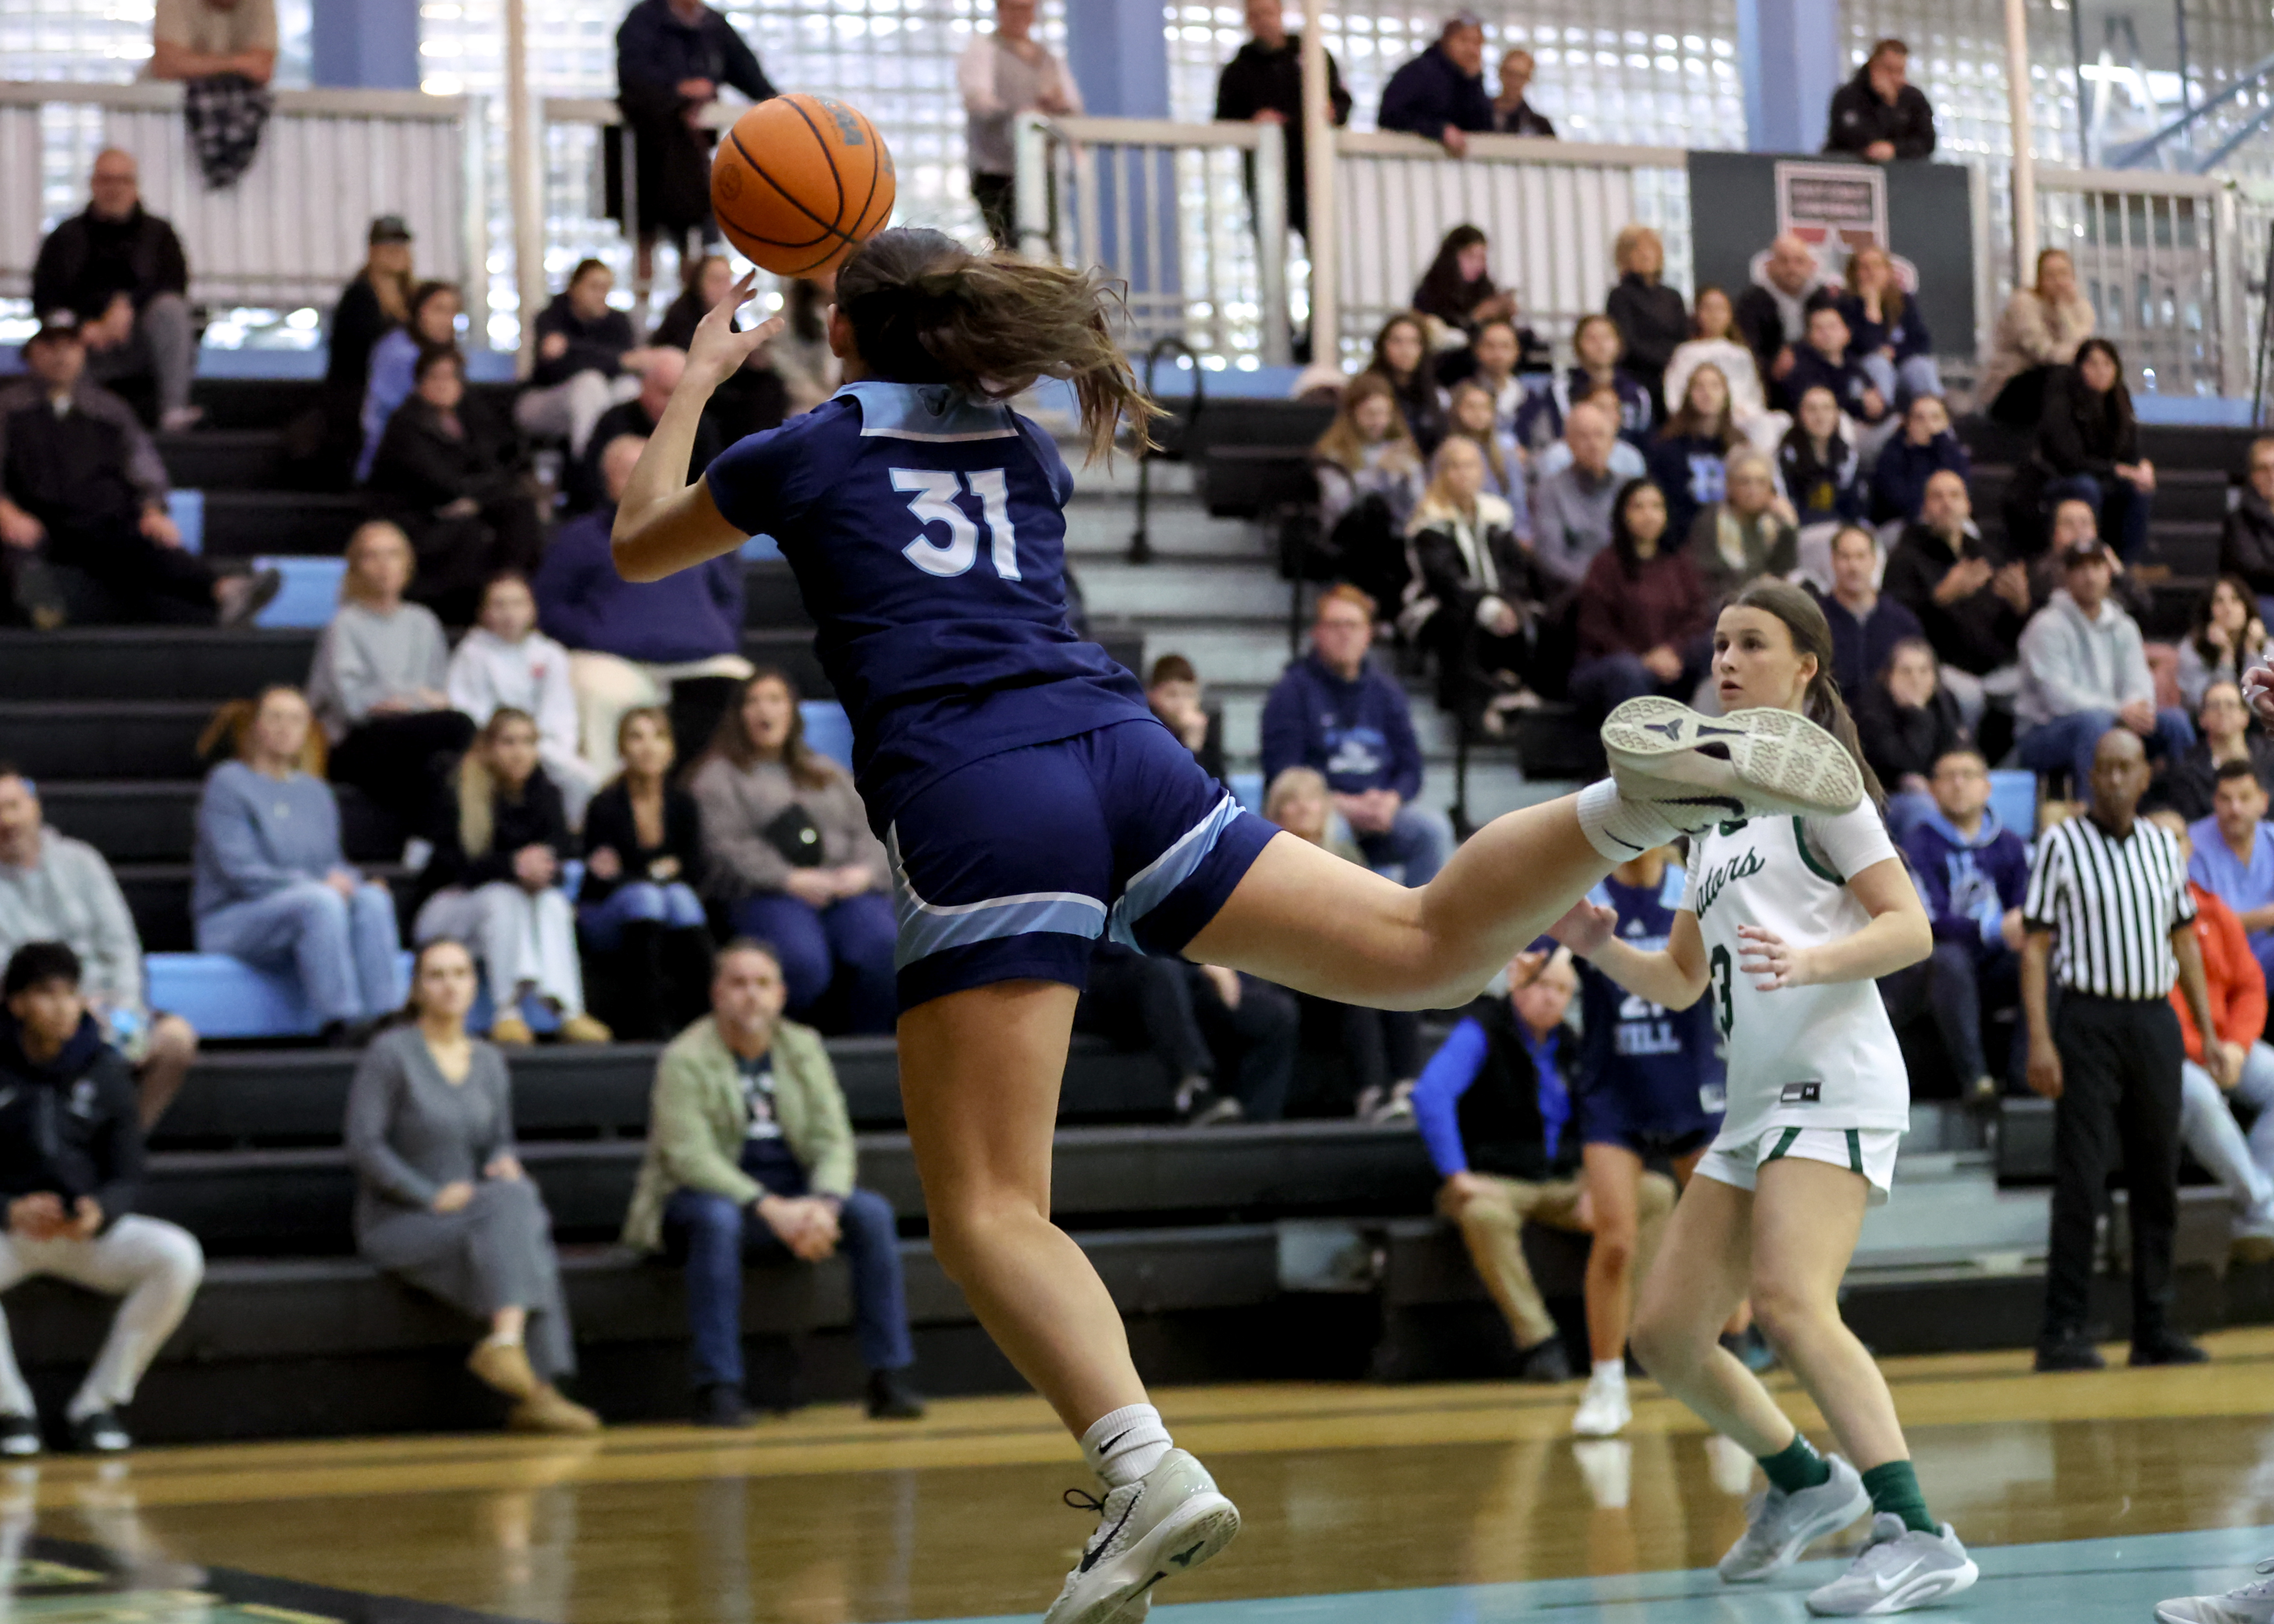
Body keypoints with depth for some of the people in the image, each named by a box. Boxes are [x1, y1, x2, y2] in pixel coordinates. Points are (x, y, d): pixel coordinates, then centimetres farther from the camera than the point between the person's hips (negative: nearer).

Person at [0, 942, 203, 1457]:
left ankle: (98, 1404, -12)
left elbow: (127, 1179, 4)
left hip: (90, 1229, 3)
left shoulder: (104, 1070, 5)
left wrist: (99, 1212, -18)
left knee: (179, 1256, -26)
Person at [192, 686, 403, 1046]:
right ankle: (340, 1022, -41)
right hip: (232, 920, -6)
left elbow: (333, 864, 19)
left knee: (371, 899, -26)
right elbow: (239, 871, -11)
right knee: (320, 901, -35)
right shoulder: (227, 783, -2)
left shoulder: (315, 791, 19)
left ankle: (386, 1014, -38)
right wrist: (313, 884, -20)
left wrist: (357, 882, -5)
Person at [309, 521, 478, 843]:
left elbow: (441, 693, 15)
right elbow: (350, 701, -7)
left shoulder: (422, 621, 19)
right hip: (353, 749, -4)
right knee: (459, 725, -30)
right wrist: (419, 699, -4)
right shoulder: (346, 625, 3)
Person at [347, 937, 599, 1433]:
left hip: (470, 1216, 5)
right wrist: (432, 1196, -19)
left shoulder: (488, 1061, 13)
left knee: (516, 1198, -29)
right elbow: (364, 1145, -12)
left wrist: (503, 1162, -6)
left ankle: (506, 1343, -43)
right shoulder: (391, 1052, -7)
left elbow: (500, 1141, 19)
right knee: (509, 1208, -31)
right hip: (396, 1223, -5)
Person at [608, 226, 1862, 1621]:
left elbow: (642, 546, 31)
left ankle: (1149, 1471, -27)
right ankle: (1639, 798, -22)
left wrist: (697, 377, 44)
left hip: (970, 798, -5)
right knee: (1424, 943, 3)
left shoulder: (808, 451, 13)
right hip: (1125, 755, 5)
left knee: (987, 1207, -6)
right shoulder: (1025, 449, 26)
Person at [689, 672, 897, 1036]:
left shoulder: (829, 772, 30)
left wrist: (865, 872, -4)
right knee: (804, 962, -37)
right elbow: (726, 848, -1)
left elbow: (868, 830, 19)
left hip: (849, 890, 4)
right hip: (765, 895, -4)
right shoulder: (718, 777, 15)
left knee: (884, 948, -31)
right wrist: (792, 880, -12)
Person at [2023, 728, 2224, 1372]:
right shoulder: (2061, 845, -2)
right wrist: (2040, 1040, -13)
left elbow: (2184, 940, 17)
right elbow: (2035, 945, -5)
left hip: (2156, 1022, 5)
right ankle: (2063, 1331, -5)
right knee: (2081, 1183, -7)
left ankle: (2154, 1328, 13)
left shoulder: (2163, 846, 12)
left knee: (2158, 1182, 7)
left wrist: (2210, 1034, 13)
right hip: (2090, 1021, -5)